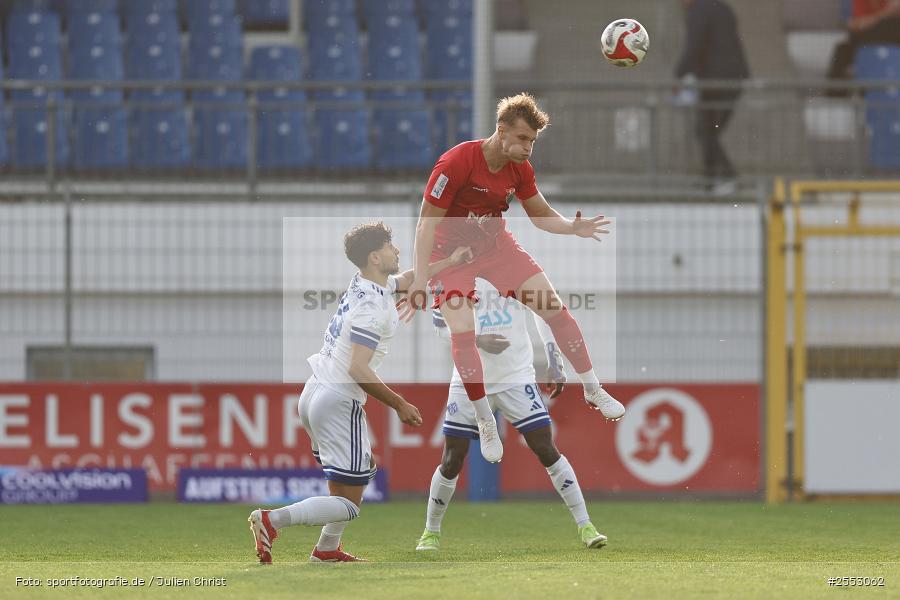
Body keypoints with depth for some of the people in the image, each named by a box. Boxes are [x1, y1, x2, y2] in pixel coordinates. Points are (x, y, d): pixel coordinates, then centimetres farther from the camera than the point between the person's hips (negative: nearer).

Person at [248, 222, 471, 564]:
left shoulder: (362, 284, 8)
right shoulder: (373, 306, -19)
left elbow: (407, 279, 30)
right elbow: (358, 369, -24)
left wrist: (449, 263, 35)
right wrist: (400, 405, -16)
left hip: (312, 395, 10)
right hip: (339, 404, -10)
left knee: (362, 471, 27)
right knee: (349, 504, -6)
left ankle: (326, 549, 27)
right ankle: (272, 520, -18)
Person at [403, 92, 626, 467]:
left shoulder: (520, 169, -9)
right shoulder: (456, 164, -28)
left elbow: (541, 215, 4)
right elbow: (427, 222, -24)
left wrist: (572, 227, -18)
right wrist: (420, 280, -29)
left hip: (497, 246, 5)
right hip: (451, 253, -5)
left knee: (555, 310, -5)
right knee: (462, 334, -19)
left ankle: (593, 391, 11)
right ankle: (485, 422, -3)